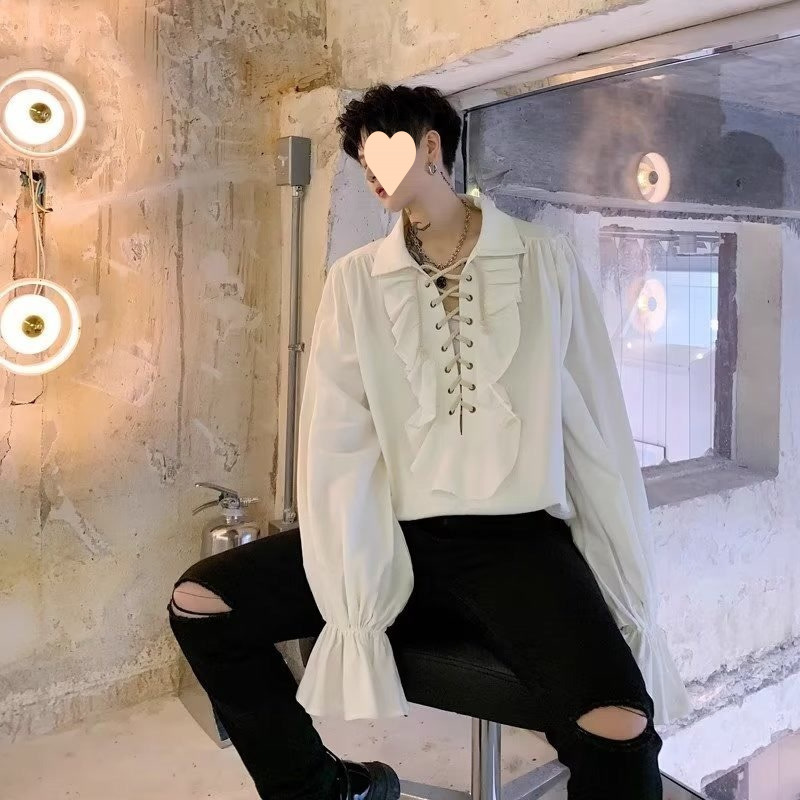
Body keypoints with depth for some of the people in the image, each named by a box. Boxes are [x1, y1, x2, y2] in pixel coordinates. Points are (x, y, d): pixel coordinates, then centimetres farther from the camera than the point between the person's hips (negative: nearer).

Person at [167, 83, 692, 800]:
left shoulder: (545, 261, 4)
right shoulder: (356, 280, 7)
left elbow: (599, 429, 2)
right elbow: (336, 445, -3)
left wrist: (635, 599, -1)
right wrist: (353, 602, -15)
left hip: (516, 539, -2)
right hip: (394, 533, 3)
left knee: (620, 734, -28)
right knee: (199, 603, -9)